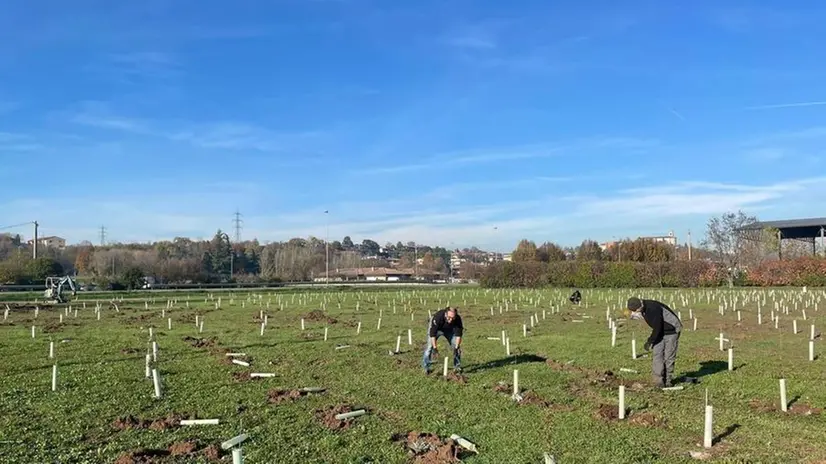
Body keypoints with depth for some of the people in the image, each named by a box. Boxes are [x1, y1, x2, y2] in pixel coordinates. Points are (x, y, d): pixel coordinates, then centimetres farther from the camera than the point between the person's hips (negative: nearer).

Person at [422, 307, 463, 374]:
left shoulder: (458, 319, -33)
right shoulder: (437, 317, -41)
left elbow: (458, 334, -25)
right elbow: (432, 333, -38)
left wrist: (456, 348, -31)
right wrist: (435, 348, -40)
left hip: (449, 329, 3)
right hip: (436, 329, -3)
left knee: (457, 346, -7)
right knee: (430, 346, -15)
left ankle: (457, 366, 9)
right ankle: (426, 367, -2)